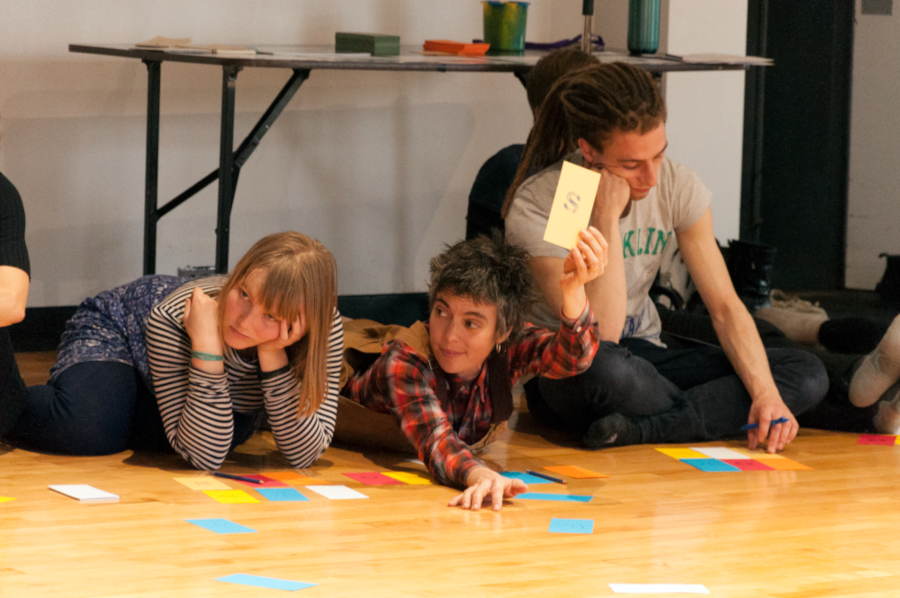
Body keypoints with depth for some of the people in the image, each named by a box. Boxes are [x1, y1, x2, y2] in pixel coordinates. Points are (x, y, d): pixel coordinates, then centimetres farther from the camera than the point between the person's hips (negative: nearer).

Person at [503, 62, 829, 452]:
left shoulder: (677, 186, -8)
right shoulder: (536, 208, -22)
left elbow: (725, 306, -9)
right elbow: (599, 336, -29)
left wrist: (767, 394, -25)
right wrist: (606, 216, -32)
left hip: (641, 357, 5)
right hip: (560, 373, -5)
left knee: (807, 375, -14)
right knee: (605, 368, -43)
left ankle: (639, 428, -26)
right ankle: (717, 415, -12)